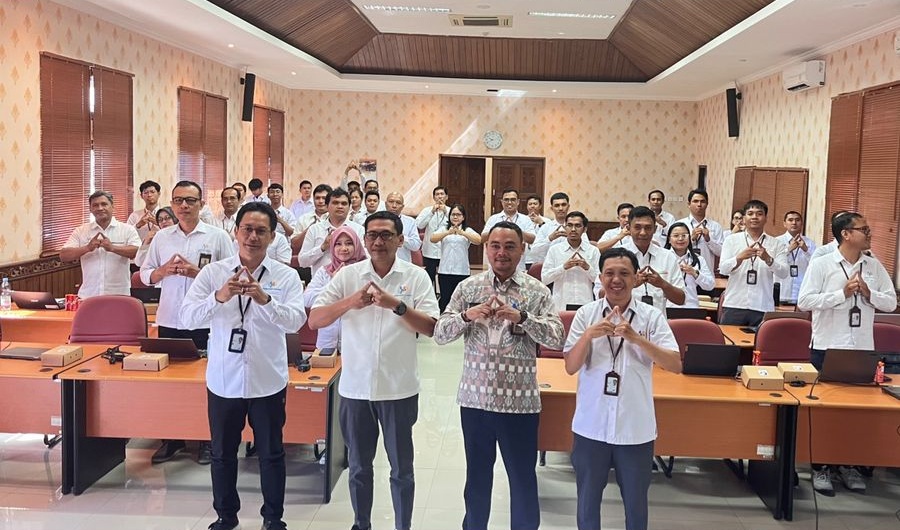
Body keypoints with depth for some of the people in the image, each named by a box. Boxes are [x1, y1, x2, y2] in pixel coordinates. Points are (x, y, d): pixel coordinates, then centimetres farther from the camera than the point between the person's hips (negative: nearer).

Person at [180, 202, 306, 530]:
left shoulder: (286, 276, -5)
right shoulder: (213, 272, -3)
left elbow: (296, 320, -18)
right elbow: (188, 317, -12)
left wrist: (265, 299, -34)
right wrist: (219, 297, -30)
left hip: (267, 381, -1)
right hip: (223, 380, 1)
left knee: (271, 454, 12)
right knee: (222, 454, 16)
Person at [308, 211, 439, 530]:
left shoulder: (416, 277, -2)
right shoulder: (347, 275, 1)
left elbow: (430, 328, -9)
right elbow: (314, 320, -3)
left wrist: (397, 305, -22)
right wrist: (350, 302, -18)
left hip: (399, 388, -1)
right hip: (355, 386, 2)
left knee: (401, 468, 11)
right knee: (358, 466, 17)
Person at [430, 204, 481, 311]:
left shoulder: (467, 230, 5)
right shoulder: (444, 229, 9)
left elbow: (478, 240, -14)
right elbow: (432, 239, -10)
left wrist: (461, 232, -30)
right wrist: (448, 232, -27)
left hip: (462, 271, -1)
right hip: (445, 271, 1)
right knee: (445, 300, 2)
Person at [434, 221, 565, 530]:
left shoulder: (537, 291, -2)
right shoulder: (468, 287, 2)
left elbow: (557, 339, -11)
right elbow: (440, 334, -1)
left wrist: (522, 317, -23)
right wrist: (466, 316, -18)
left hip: (519, 401, -2)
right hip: (475, 398, 2)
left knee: (522, 477, 10)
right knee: (477, 474, 17)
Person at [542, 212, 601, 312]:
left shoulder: (593, 251, 8)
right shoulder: (554, 250, 6)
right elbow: (544, 278, -1)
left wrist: (587, 268, -11)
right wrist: (564, 267, -11)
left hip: (586, 305, 1)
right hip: (561, 305, 0)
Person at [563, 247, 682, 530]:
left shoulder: (652, 316, -4)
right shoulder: (586, 314, -2)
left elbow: (675, 365, -12)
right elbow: (571, 367, -5)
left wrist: (636, 338, -23)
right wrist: (588, 335, -22)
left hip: (636, 427, 0)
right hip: (591, 426, 0)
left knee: (635, 503, 15)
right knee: (588, 500, 14)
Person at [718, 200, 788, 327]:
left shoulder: (776, 244, 8)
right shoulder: (732, 240, 7)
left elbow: (783, 272, -3)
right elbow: (723, 269, -3)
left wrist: (768, 259, -22)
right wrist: (740, 257, -22)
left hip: (763, 308, 0)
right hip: (734, 306, 0)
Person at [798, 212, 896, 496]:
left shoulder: (875, 266, 7)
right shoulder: (821, 264, -6)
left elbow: (891, 303, 7)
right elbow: (804, 302, -13)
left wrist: (869, 293, -11)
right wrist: (843, 293, -18)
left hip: (863, 349, 4)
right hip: (827, 347, -4)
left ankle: (849, 465, 23)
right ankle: (820, 467, 15)